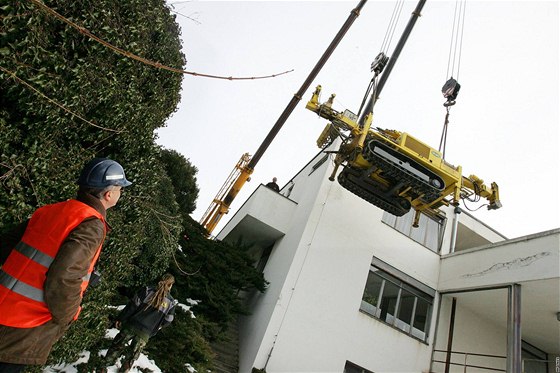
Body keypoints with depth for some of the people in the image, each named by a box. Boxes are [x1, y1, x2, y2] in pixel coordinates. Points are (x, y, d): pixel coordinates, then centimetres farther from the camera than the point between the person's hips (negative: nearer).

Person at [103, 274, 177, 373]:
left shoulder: (147, 290, -8)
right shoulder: (171, 302, -5)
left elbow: (133, 305, -7)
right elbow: (167, 321, 1)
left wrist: (120, 319, 2)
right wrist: (155, 329, 17)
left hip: (132, 325, 0)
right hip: (145, 334, 0)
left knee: (117, 346, 21)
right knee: (131, 356, 18)